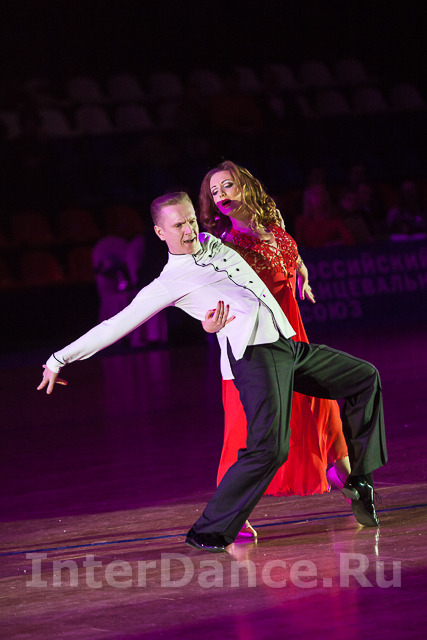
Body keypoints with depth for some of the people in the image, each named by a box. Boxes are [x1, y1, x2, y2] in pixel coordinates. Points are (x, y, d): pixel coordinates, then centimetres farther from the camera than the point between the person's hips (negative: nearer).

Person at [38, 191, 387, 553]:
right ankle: (208, 532, -17)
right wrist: (61, 358, -3)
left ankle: (360, 479, 26)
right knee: (270, 448, -25)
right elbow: (118, 324, -1)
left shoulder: (213, 244, 20)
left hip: (289, 345, 8)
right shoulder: (169, 283, 0)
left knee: (365, 377, 16)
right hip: (254, 355, -8)